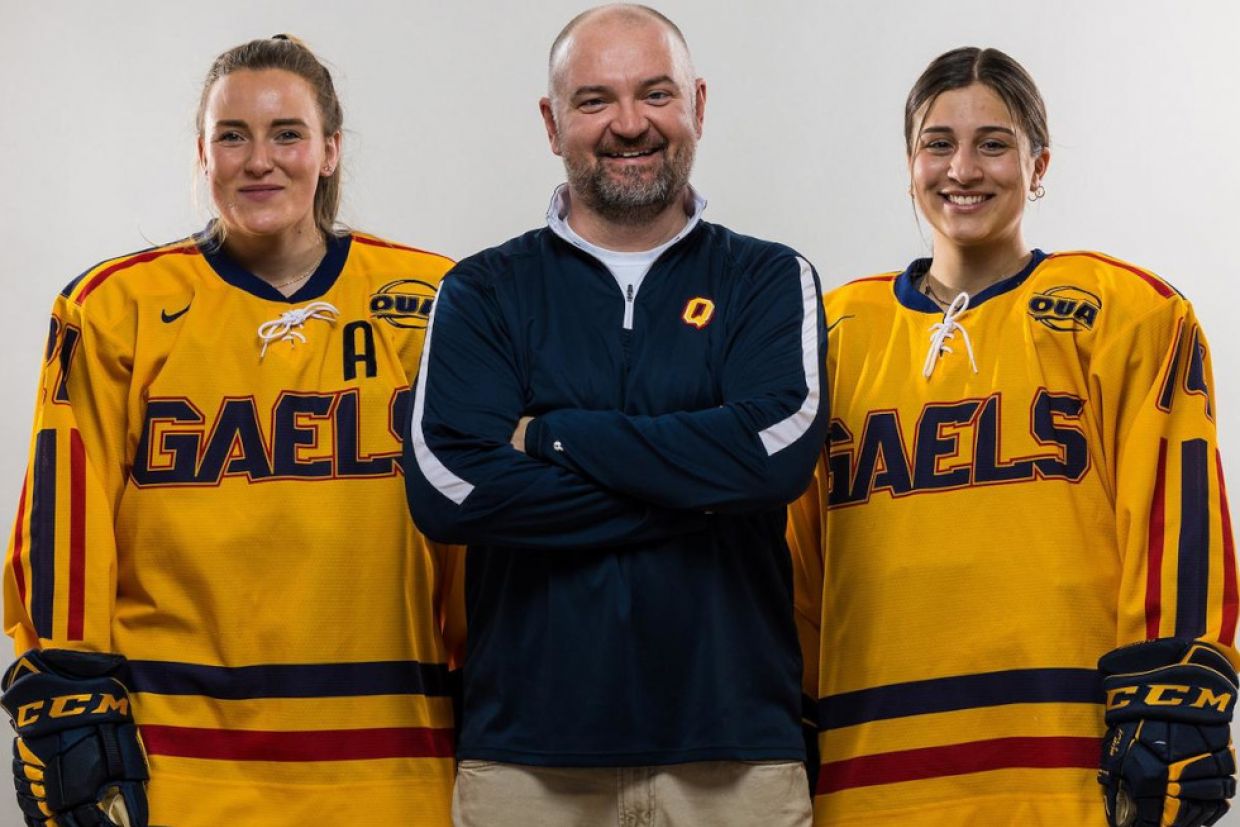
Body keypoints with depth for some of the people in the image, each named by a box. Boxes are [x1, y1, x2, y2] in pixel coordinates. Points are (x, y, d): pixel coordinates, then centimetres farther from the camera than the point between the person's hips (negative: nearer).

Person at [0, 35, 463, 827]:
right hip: (178, 760, -1)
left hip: (386, 756, 1)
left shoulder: (428, 307, 5)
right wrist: (69, 714, -3)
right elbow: (66, 524, 1)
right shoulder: (118, 309, 2)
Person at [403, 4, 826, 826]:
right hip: (527, 751, 0)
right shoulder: (485, 294, 7)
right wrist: (698, 489, -10)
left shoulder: (770, 281, 7)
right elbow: (447, 489, -9)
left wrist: (551, 435, -9)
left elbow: (777, 449, -12)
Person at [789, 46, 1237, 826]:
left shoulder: (1125, 315, 5)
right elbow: (795, 560, 17)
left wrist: (1173, 713, -9)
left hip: (1072, 764, -3)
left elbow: (1175, 526, -1)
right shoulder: (837, 336, 15)